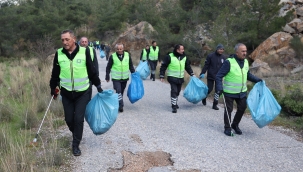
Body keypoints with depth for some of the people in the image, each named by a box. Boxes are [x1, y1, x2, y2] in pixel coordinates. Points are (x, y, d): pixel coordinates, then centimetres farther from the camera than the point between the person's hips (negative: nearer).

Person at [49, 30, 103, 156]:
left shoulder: (84, 52, -9)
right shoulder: (59, 54, -3)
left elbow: (92, 70, -1)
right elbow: (55, 73, 10)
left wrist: (98, 86, 3)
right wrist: (53, 88, 15)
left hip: (82, 93, -2)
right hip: (66, 93, 2)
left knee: (78, 119, -4)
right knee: (69, 119, 9)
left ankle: (76, 145, 12)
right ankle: (76, 135, 39)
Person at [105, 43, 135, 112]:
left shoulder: (127, 55, 1)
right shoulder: (112, 56, -5)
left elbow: (131, 66, 11)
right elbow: (108, 67, 1)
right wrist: (107, 77, 2)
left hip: (124, 77, 3)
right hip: (116, 78, -3)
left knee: (121, 92, 12)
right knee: (118, 91, -15)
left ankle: (119, 104, 29)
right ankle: (121, 105, -10)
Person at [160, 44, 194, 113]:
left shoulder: (184, 57, 4)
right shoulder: (169, 57, -13)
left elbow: (188, 66, 16)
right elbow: (163, 66, -7)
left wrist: (192, 74, 8)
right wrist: (162, 76, -8)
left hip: (180, 78, 5)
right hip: (172, 78, -5)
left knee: (177, 91, 14)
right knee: (174, 91, -12)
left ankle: (175, 103, 33)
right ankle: (174, 106, -7)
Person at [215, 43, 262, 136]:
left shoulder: (245, 62, 3)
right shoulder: (229, 62, -19)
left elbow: (248, 75, 18)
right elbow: (219, 76, -17)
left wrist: (258, 80, 7)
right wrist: (219, 89, -26)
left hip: (242, 92, 6)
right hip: (229, 92, -6)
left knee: (242, 108, 13)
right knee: (228, 110, 5)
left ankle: (235, 125, 34)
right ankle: (227, 128, 22)